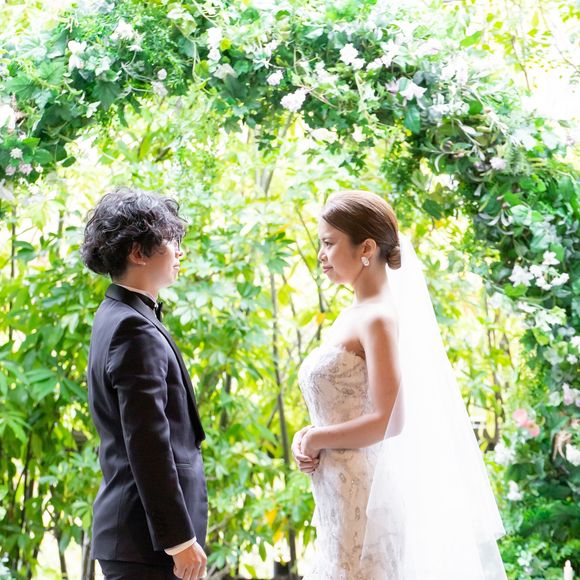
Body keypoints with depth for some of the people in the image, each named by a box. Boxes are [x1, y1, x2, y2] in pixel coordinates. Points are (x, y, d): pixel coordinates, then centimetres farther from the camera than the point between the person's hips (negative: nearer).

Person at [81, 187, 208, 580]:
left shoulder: (117, 318, 14)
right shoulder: (135, 331, -17)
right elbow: (149, 445, -22)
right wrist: (180, 539, -20)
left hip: (128, 531, 10)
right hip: (147, 535, -10)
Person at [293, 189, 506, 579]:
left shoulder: (379, 318, -13)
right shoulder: (351, 317, 13)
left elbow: (390, 421, -20)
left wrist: (316, 439, -9)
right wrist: (307, 436, 2)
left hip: (365, 497, -9)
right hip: (341, 499, 9)